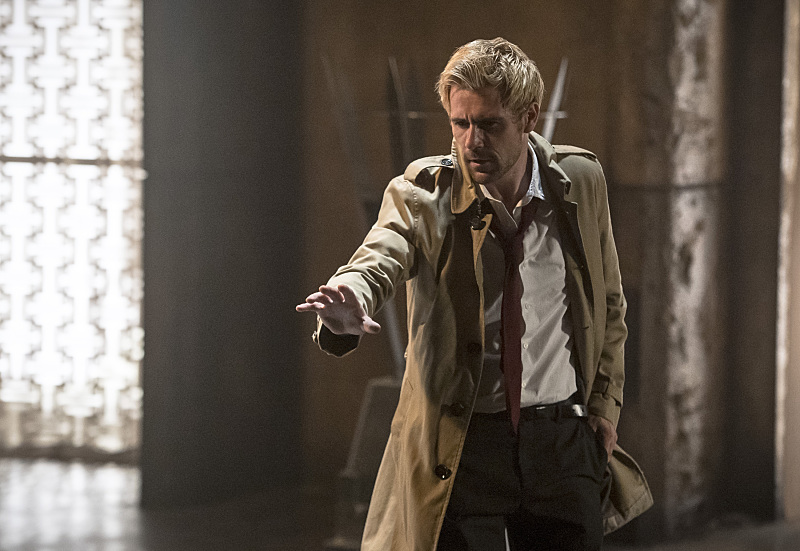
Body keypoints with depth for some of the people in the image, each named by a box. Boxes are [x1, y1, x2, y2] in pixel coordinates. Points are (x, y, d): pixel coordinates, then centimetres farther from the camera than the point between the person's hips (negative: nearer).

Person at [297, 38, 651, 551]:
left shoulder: (581, 181, 1)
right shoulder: (422, 195, -9)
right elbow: (379, 259, -29)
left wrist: (604, 403, 10)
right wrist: (349, 306, -51)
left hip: (563, 438, 3)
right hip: (460, 446, -2)